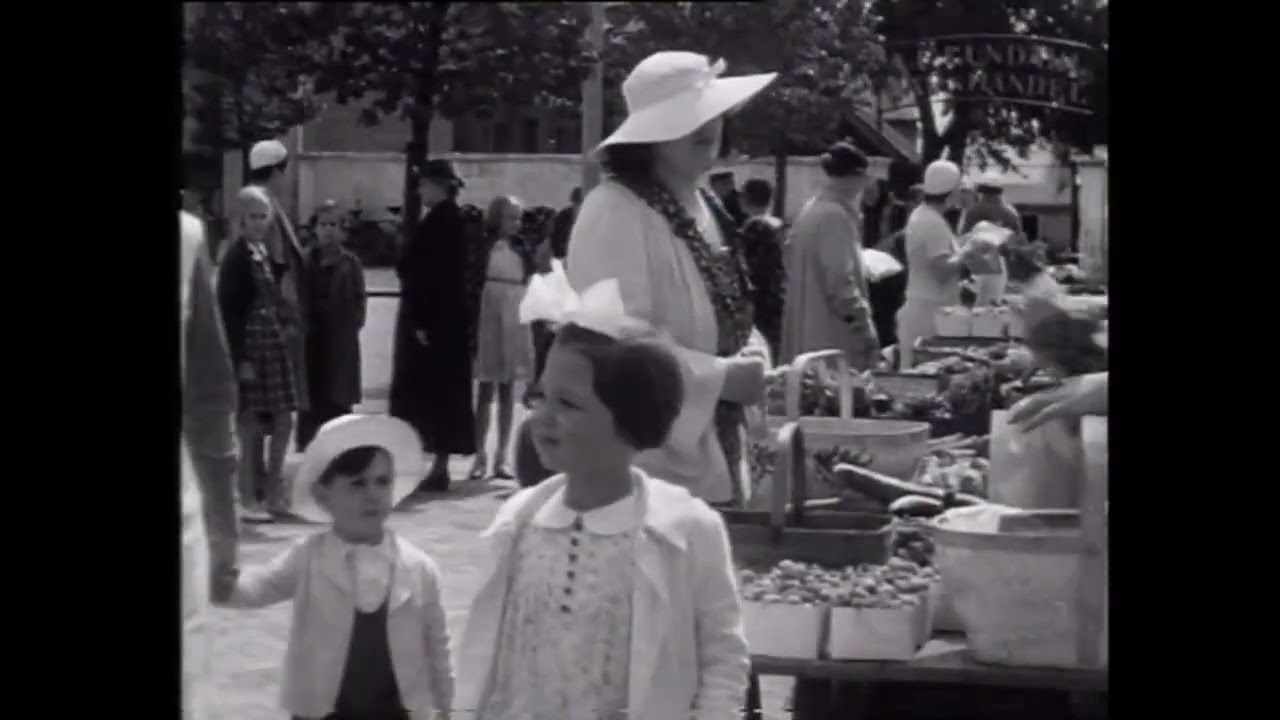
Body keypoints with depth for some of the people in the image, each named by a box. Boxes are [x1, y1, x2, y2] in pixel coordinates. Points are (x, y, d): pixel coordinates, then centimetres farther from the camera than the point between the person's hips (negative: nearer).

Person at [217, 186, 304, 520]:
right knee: (251, 426, -2)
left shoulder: (268, 253, 11)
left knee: (283, 420, 10)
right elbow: (229, 312, -15)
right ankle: (249, 498, 6)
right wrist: (240, 358, -19)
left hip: (276, 345, 8)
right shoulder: (236, 258, -12)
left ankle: (273, 490, 19)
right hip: (251, 348, -8)